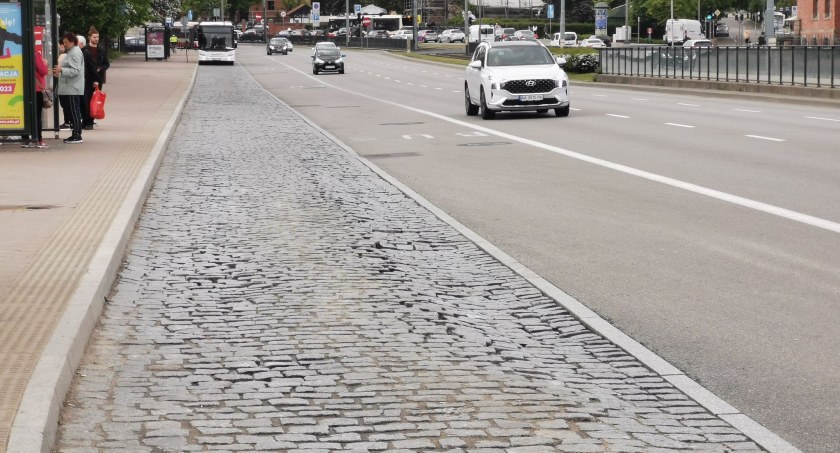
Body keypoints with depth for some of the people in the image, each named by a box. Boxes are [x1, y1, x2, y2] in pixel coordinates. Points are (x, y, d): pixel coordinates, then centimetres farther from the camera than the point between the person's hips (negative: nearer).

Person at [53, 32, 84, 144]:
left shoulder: (75, 53, -14)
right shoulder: (72, 52, 20)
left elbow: (75, 71, -21)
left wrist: (62, 70, -26)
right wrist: (60, 72, 20)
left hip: (73, 88, -11)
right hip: (71, 88, 11)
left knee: (75, 111, -9)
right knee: (75, 111, 11)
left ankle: (76, 136, -8)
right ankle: (76, 135, 15)